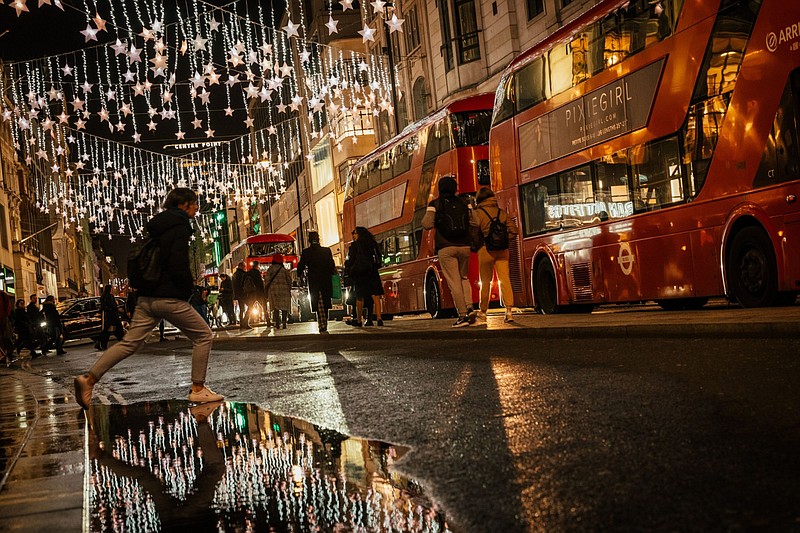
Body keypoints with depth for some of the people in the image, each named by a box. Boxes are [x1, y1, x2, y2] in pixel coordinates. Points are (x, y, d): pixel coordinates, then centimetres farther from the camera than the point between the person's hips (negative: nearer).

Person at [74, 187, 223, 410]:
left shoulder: (157, 226, 17)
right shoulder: (181, 226, -9)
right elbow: (179, 264, -21)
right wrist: (189, 285, -3)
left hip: (147, 298, 8)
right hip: (170, 298, -8)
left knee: (129, 343, 7)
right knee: (202, 336, 6)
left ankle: (89, 378, -2)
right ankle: (198, 389, 6)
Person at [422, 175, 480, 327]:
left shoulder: (435, 204, -2)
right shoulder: (464, 203, 7)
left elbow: (427, 225, -8)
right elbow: (475, 222, 4)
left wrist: (426, 216, 11)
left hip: (446, 248, -3)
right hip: (464, 246, 3)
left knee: (454, 282, -1)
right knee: (464, 277, 20)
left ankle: (463, 315, -5)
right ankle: (469, 307, 1)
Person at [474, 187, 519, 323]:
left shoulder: (478, 213, -3)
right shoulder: (502, 212, 9)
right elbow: (514, 230, 7)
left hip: (486, 249, -2)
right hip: (502, 250, 2)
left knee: (485, 282, 8)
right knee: (505, 279, -2)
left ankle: (482, 312, 16)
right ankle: (509, 310, -13)